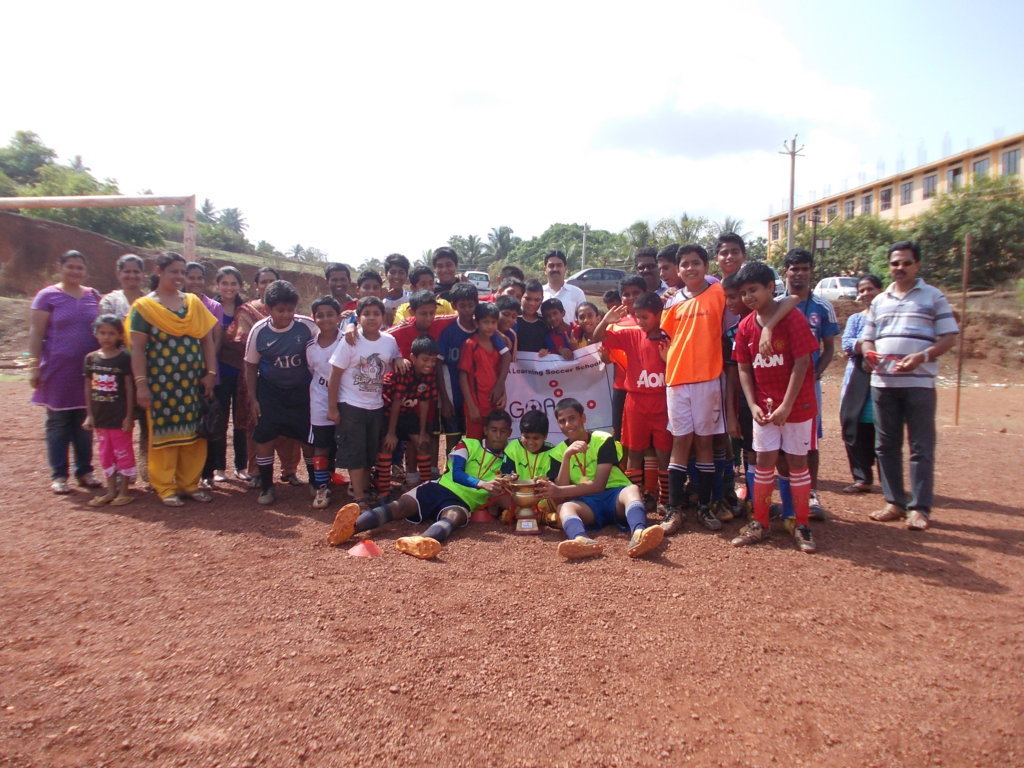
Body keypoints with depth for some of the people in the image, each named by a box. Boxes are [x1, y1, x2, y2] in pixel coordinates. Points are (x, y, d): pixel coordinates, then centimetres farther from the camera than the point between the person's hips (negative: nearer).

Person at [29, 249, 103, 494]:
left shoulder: (93, 296, 10)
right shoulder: (48, 296, -1)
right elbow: (35, 334, -3)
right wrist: (34, 366, -8)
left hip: (88, 370, 3)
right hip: (58, 370, -3)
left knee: (85, 423, 8)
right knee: (58, 423, 2)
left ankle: (84, 471, 17)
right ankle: (58, 475, 9)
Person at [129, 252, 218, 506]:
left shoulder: (194, 302, 10)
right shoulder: (144, 306, -1)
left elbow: (207, 340, 9)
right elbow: (137, 348, -5)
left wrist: (210, 373, 0)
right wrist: (141, 384, -11)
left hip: (193, 381, 4)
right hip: (161, 382, -3)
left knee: (193, 432, 7)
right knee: (164, 432, 4)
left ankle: (189, 483, 19)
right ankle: (165, 487, 14)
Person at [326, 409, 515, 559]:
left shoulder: (505, 463, 20)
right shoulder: (468, 444, 13)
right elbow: (456, 474, -5)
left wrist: (500, 491, -10)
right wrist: (482, 484, -23)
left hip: (463, 502, -1)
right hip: (441, 487, 1)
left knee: (454, 517, -39)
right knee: (400, 505, -28)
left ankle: (420, 541, -73)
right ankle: (351, 527, -54)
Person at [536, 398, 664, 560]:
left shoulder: (603, 440, -2)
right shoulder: (558, 453, 7)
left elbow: (598, 485, -12)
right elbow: (560, 497, -6)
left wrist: (559, 492, -18)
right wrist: (567, 456, -16)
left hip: (615, 496, -1)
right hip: (586, 503, 1)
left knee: (632, 489, -34)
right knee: (564, 507, -31)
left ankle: (638, 534, -66)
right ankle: (581, 540, -66)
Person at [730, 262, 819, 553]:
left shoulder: (793, 318, -12)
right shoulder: (746, 326, 2)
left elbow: (801, 364, -14)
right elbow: (744, 369, 4)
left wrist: (787, 406, -17)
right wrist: (753, 405, -7)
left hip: (797, 404, -4)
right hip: (764, 405, 4)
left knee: (797, 461, 4)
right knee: (764, 461, 8)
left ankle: (801, 526, 16)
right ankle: (759, 523, 17)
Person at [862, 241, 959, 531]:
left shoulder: (933, 297, 4)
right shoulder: (879, 301, 16)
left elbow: (949, 337, -2)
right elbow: (867, 338, 19)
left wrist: (922, 356, -19)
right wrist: (869, 353, -4)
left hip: (919, 382, -4)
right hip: (882, 382, 4)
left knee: (921, 447, -1)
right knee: (886, 445, 8)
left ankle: (920, 508, 4)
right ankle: (895, 502, 18)